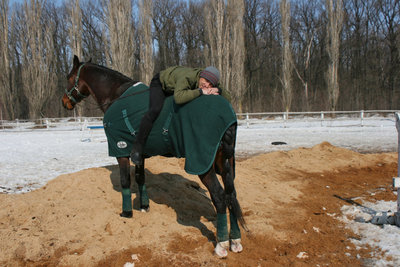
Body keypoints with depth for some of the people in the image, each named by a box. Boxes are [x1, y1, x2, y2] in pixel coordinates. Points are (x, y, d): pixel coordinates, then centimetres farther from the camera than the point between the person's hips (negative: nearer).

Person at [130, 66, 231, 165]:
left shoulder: (214, 83, -24)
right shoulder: (187, 77, -44)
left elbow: (227, 98, -19)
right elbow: (179, 98, -62)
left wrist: (218, 90, -39)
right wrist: (200, 91, -55)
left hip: (175, 88, 7)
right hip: (160, 83, -7)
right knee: (155, 109, -29)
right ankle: (137, 148, -24)